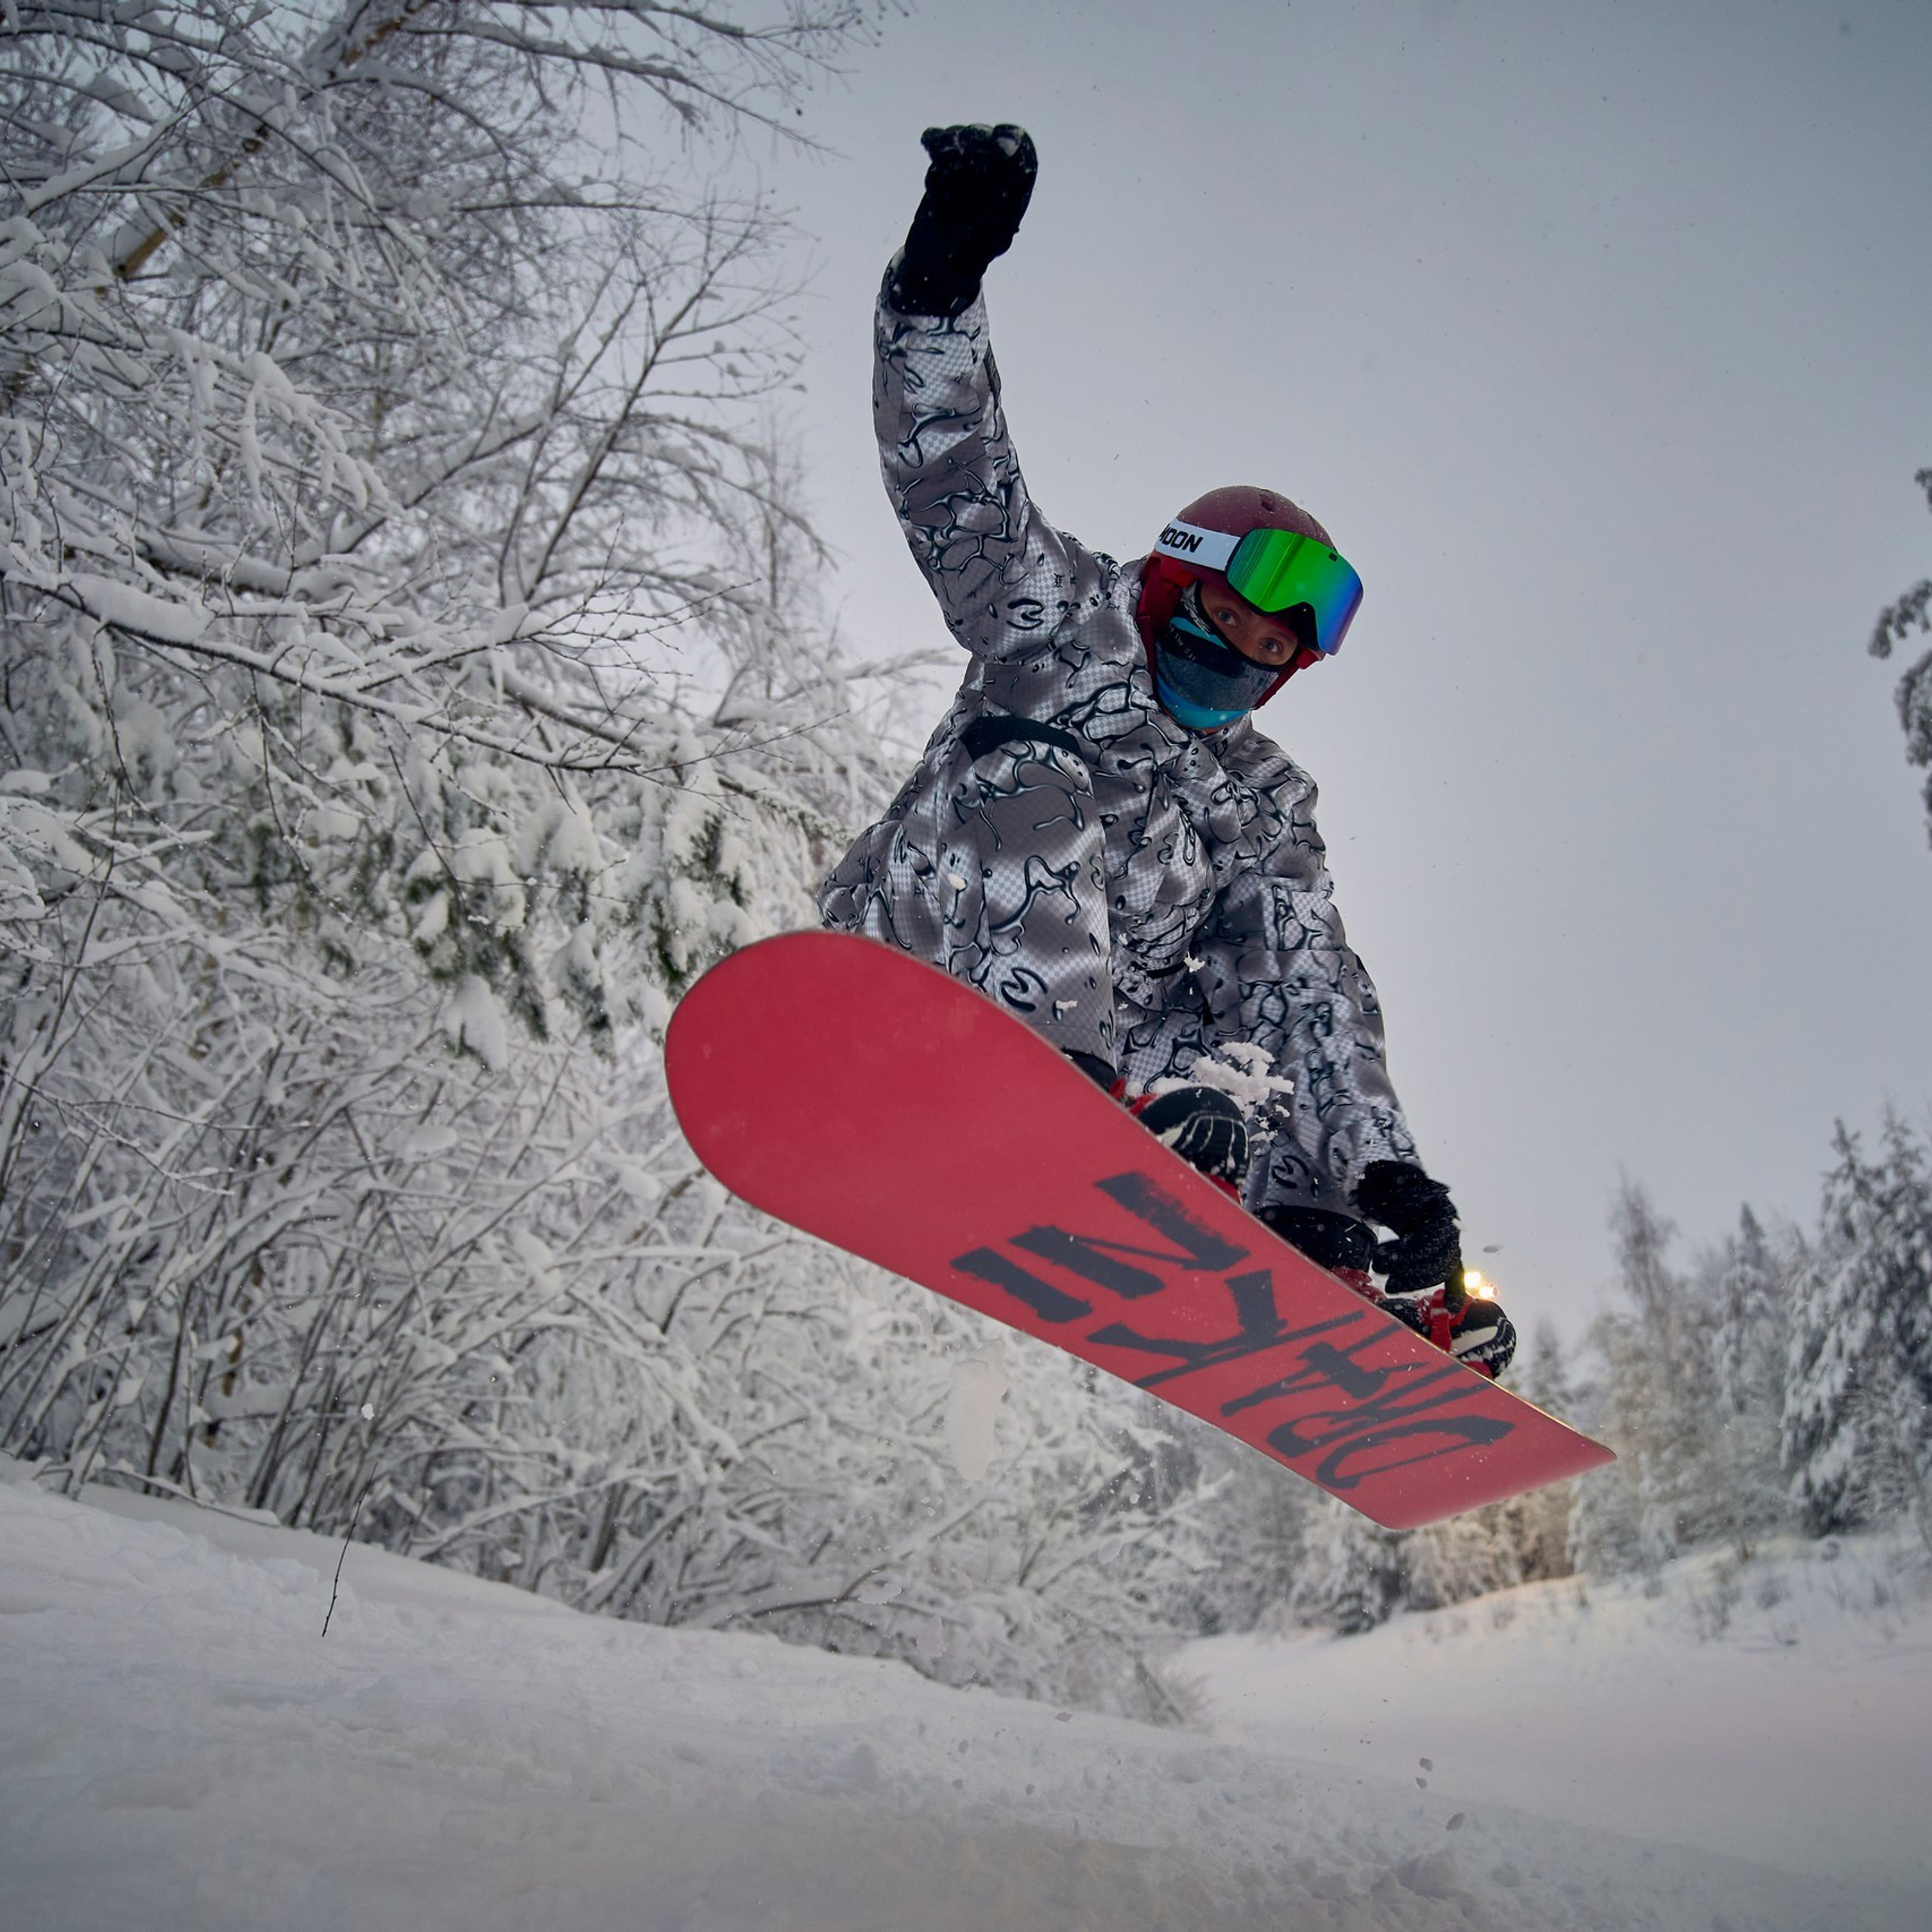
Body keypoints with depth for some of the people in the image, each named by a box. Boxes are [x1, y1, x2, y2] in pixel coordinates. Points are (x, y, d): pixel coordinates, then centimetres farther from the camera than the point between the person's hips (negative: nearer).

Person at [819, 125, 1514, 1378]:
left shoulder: (1265, 804, 18)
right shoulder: (1068, 622, 10)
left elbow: (1314, 991, 5)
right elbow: (958, 486, -5)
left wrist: (1384, 1169, -11)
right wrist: (944, 277, -22)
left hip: (1108, 1040, 5)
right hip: (909, 981, -5)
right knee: (1031, 769, -26)